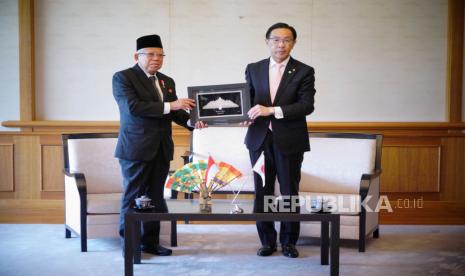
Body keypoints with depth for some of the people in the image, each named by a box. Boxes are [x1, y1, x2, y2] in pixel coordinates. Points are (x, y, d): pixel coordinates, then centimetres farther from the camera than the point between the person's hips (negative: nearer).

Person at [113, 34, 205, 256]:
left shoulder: (167, 81, 15)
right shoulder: (123, 77, -6)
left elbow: (174, 112, 13)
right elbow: (132, 106, -20)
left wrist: (192, 120, -8)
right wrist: (169, 106, -23)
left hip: (161, 149, 6)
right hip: (136, 148, -6)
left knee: (155, 197, 9)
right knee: (133, 197, 1)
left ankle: (150, 242, 18)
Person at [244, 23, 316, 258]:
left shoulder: (304, 72, -1)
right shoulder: (253, 69, 9)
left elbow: (307, 105, -12)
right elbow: (247, 99, 13)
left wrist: (272, 110, -21)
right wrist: (246, 116, -10)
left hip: (289, 141, -2)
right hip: (259, 139, 3)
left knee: (290, 193, 6)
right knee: (261, 192, 8)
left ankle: (289, 241, 20)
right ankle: (267, 241, 20)